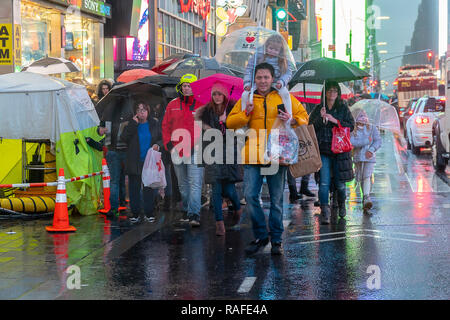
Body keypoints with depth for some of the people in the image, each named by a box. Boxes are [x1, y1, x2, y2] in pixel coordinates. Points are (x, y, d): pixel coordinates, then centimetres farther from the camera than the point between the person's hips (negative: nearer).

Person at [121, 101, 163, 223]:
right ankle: (135, 213, 10)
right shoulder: (131, 124, 3)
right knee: (134, 188, 2)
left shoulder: (154, 124, 7)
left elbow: (161, 139, 14)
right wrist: (133, 124, -17)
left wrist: (157, 145, -8)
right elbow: (124, 138, -12)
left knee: (149, 188, 4)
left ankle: (149, 213, 13)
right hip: (134, 162, -1)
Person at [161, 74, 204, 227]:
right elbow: (166, 126, 14)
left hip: (195, 151, -4)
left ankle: (194, 215, -17)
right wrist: (168, 143, 2)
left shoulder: (202, 105, 1)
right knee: (183, 184, 14)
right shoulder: (172, 105, 10)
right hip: (177, 151, 4)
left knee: (195, 183, -13)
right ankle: (186, 210, 27)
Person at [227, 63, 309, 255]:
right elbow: (230, 122, 9)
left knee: (276, 199, 5)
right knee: (250, 196, -6)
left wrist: (291, 120, -9)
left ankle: (276, 239, 16)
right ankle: (260, 236, 10)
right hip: (252, 157, 1)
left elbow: (303, 117, 13)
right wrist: (246, 113, -8)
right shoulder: (247, 99, 10)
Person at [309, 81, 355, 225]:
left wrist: (335, 121, -12)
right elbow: (311, 127, 5)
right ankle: (325, 212, -11)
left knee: (339, 182, 6)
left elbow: (351, 126, 0)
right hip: (323, 149, 0)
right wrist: (320, 118, -12)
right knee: (324, 182, -11)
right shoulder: (318, 109, 9)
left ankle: (341, 204, 35)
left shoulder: (343, 108, 8)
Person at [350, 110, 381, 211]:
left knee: (367, 176, -17)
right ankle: (366, 198, 27)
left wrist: (371, 150, -16)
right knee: (361, 178, 9)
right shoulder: (353, 130, 3)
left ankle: (366, 198, -26)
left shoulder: (372, 128, 5)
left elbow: (378, 141, 0)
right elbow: (352, 142, -12)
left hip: (369, 157, -2)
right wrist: (366, 141, -16)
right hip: (358, 157, 2)